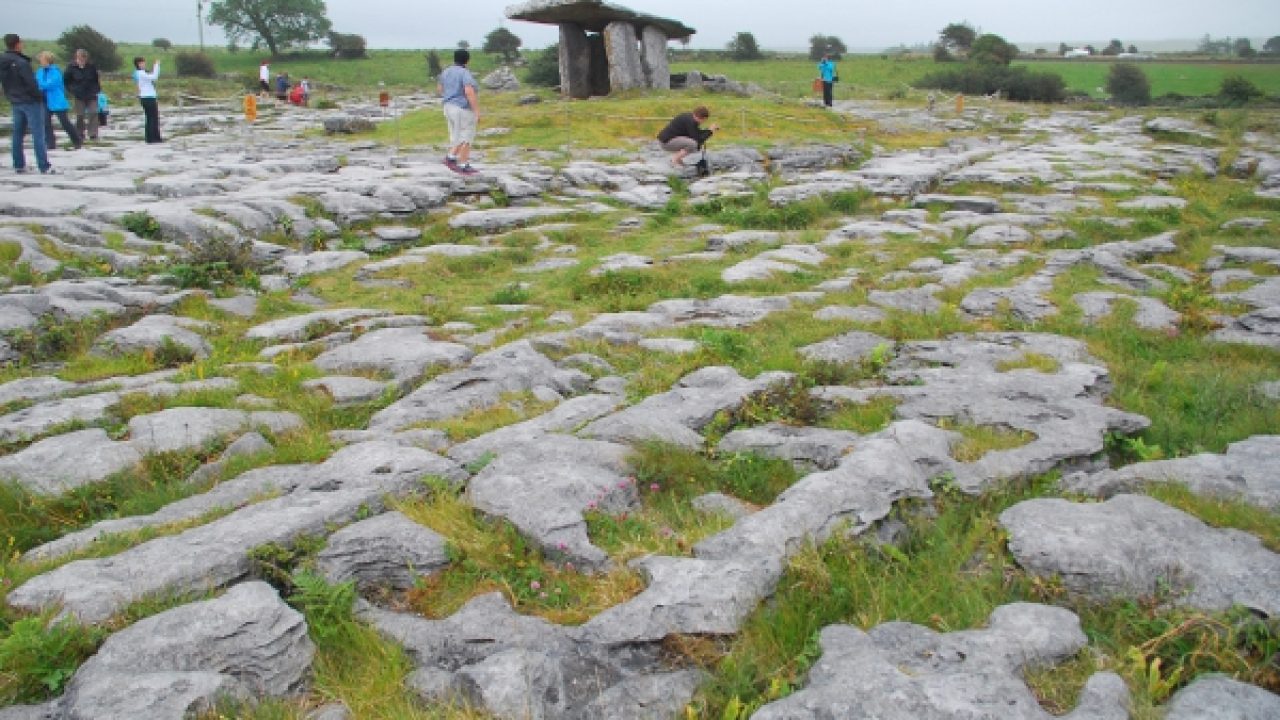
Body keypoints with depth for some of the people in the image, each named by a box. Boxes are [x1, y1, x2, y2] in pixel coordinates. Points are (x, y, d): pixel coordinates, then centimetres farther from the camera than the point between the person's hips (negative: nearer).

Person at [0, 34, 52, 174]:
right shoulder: (21, 63, -18)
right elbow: (31, 83, -19)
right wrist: (39, 97, -5)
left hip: (15, 103, 8)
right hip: (30, 102, -8)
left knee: (17, 134, 12)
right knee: (38, 135, -7)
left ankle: (19, 165, 15)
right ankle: (44, 167, -9)